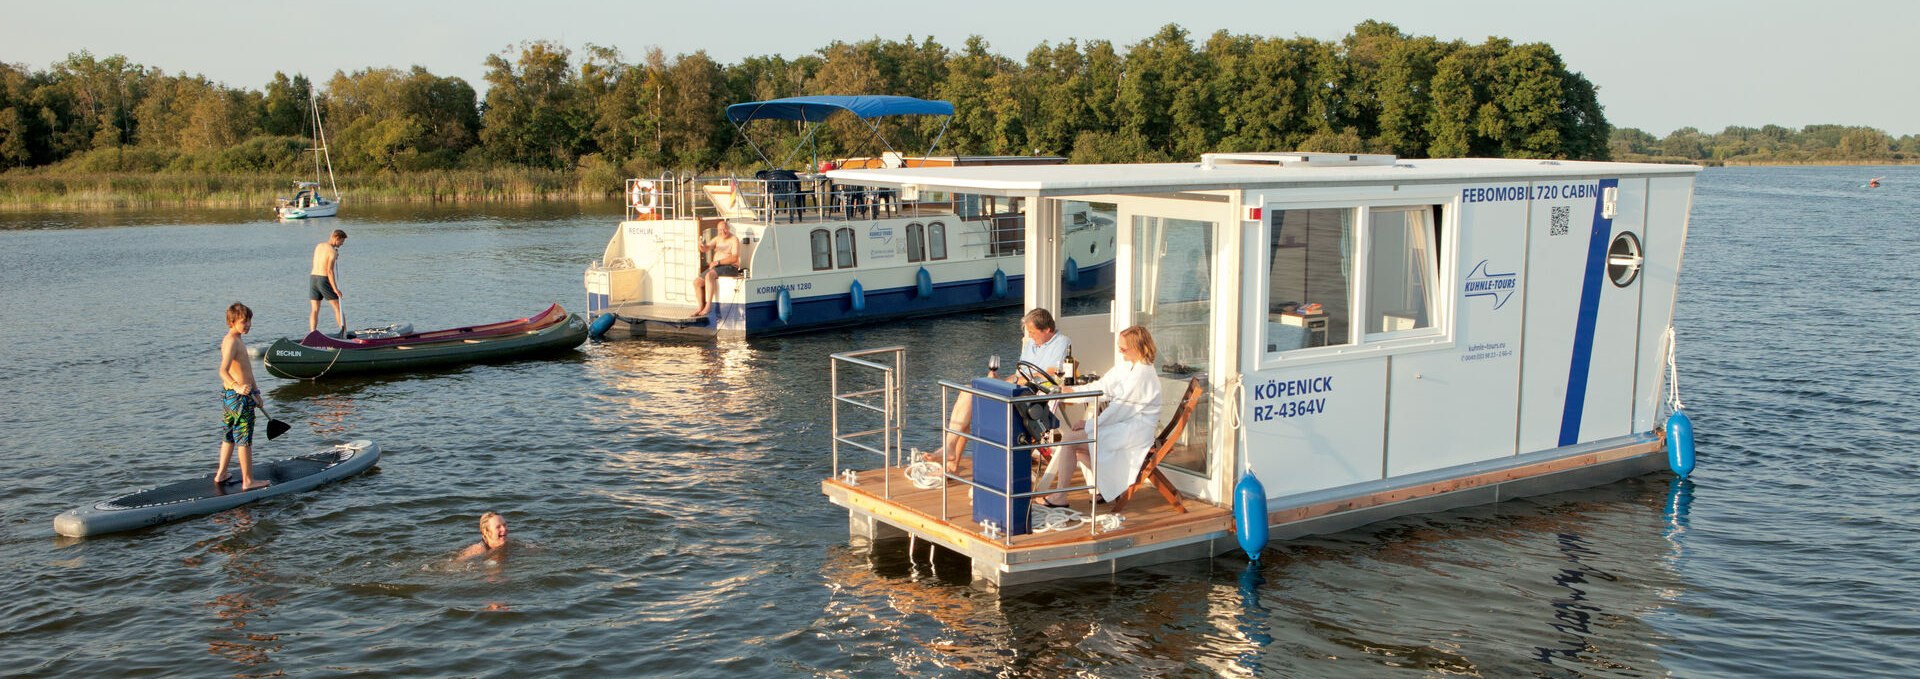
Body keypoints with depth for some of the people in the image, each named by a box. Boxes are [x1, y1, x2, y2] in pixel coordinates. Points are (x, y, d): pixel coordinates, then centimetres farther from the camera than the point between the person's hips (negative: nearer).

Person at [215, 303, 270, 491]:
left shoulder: (237, 340, 14)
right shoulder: (231, 342, -19)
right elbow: (223, 371, -30)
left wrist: (255, 391, 29)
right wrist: (238, 387, -44)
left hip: (229, 395, 10)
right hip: (239, 397, -10)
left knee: (229, 436, 19)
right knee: (244, 439, -3)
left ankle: (220, 475, 28)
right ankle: (247, 481, 3)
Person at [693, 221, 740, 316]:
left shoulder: (734, 240, -6)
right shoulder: (718, 238, 16)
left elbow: (734, 258, -18)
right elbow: (706, 248, 6)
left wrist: (718, 262, -21)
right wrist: (702, 247, -20)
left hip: (730, 268, -8)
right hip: (716, 268, 8)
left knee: (709, 275, -34)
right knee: (697, 282, -4)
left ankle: (708, 305, -34)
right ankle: (701, 307, 1)